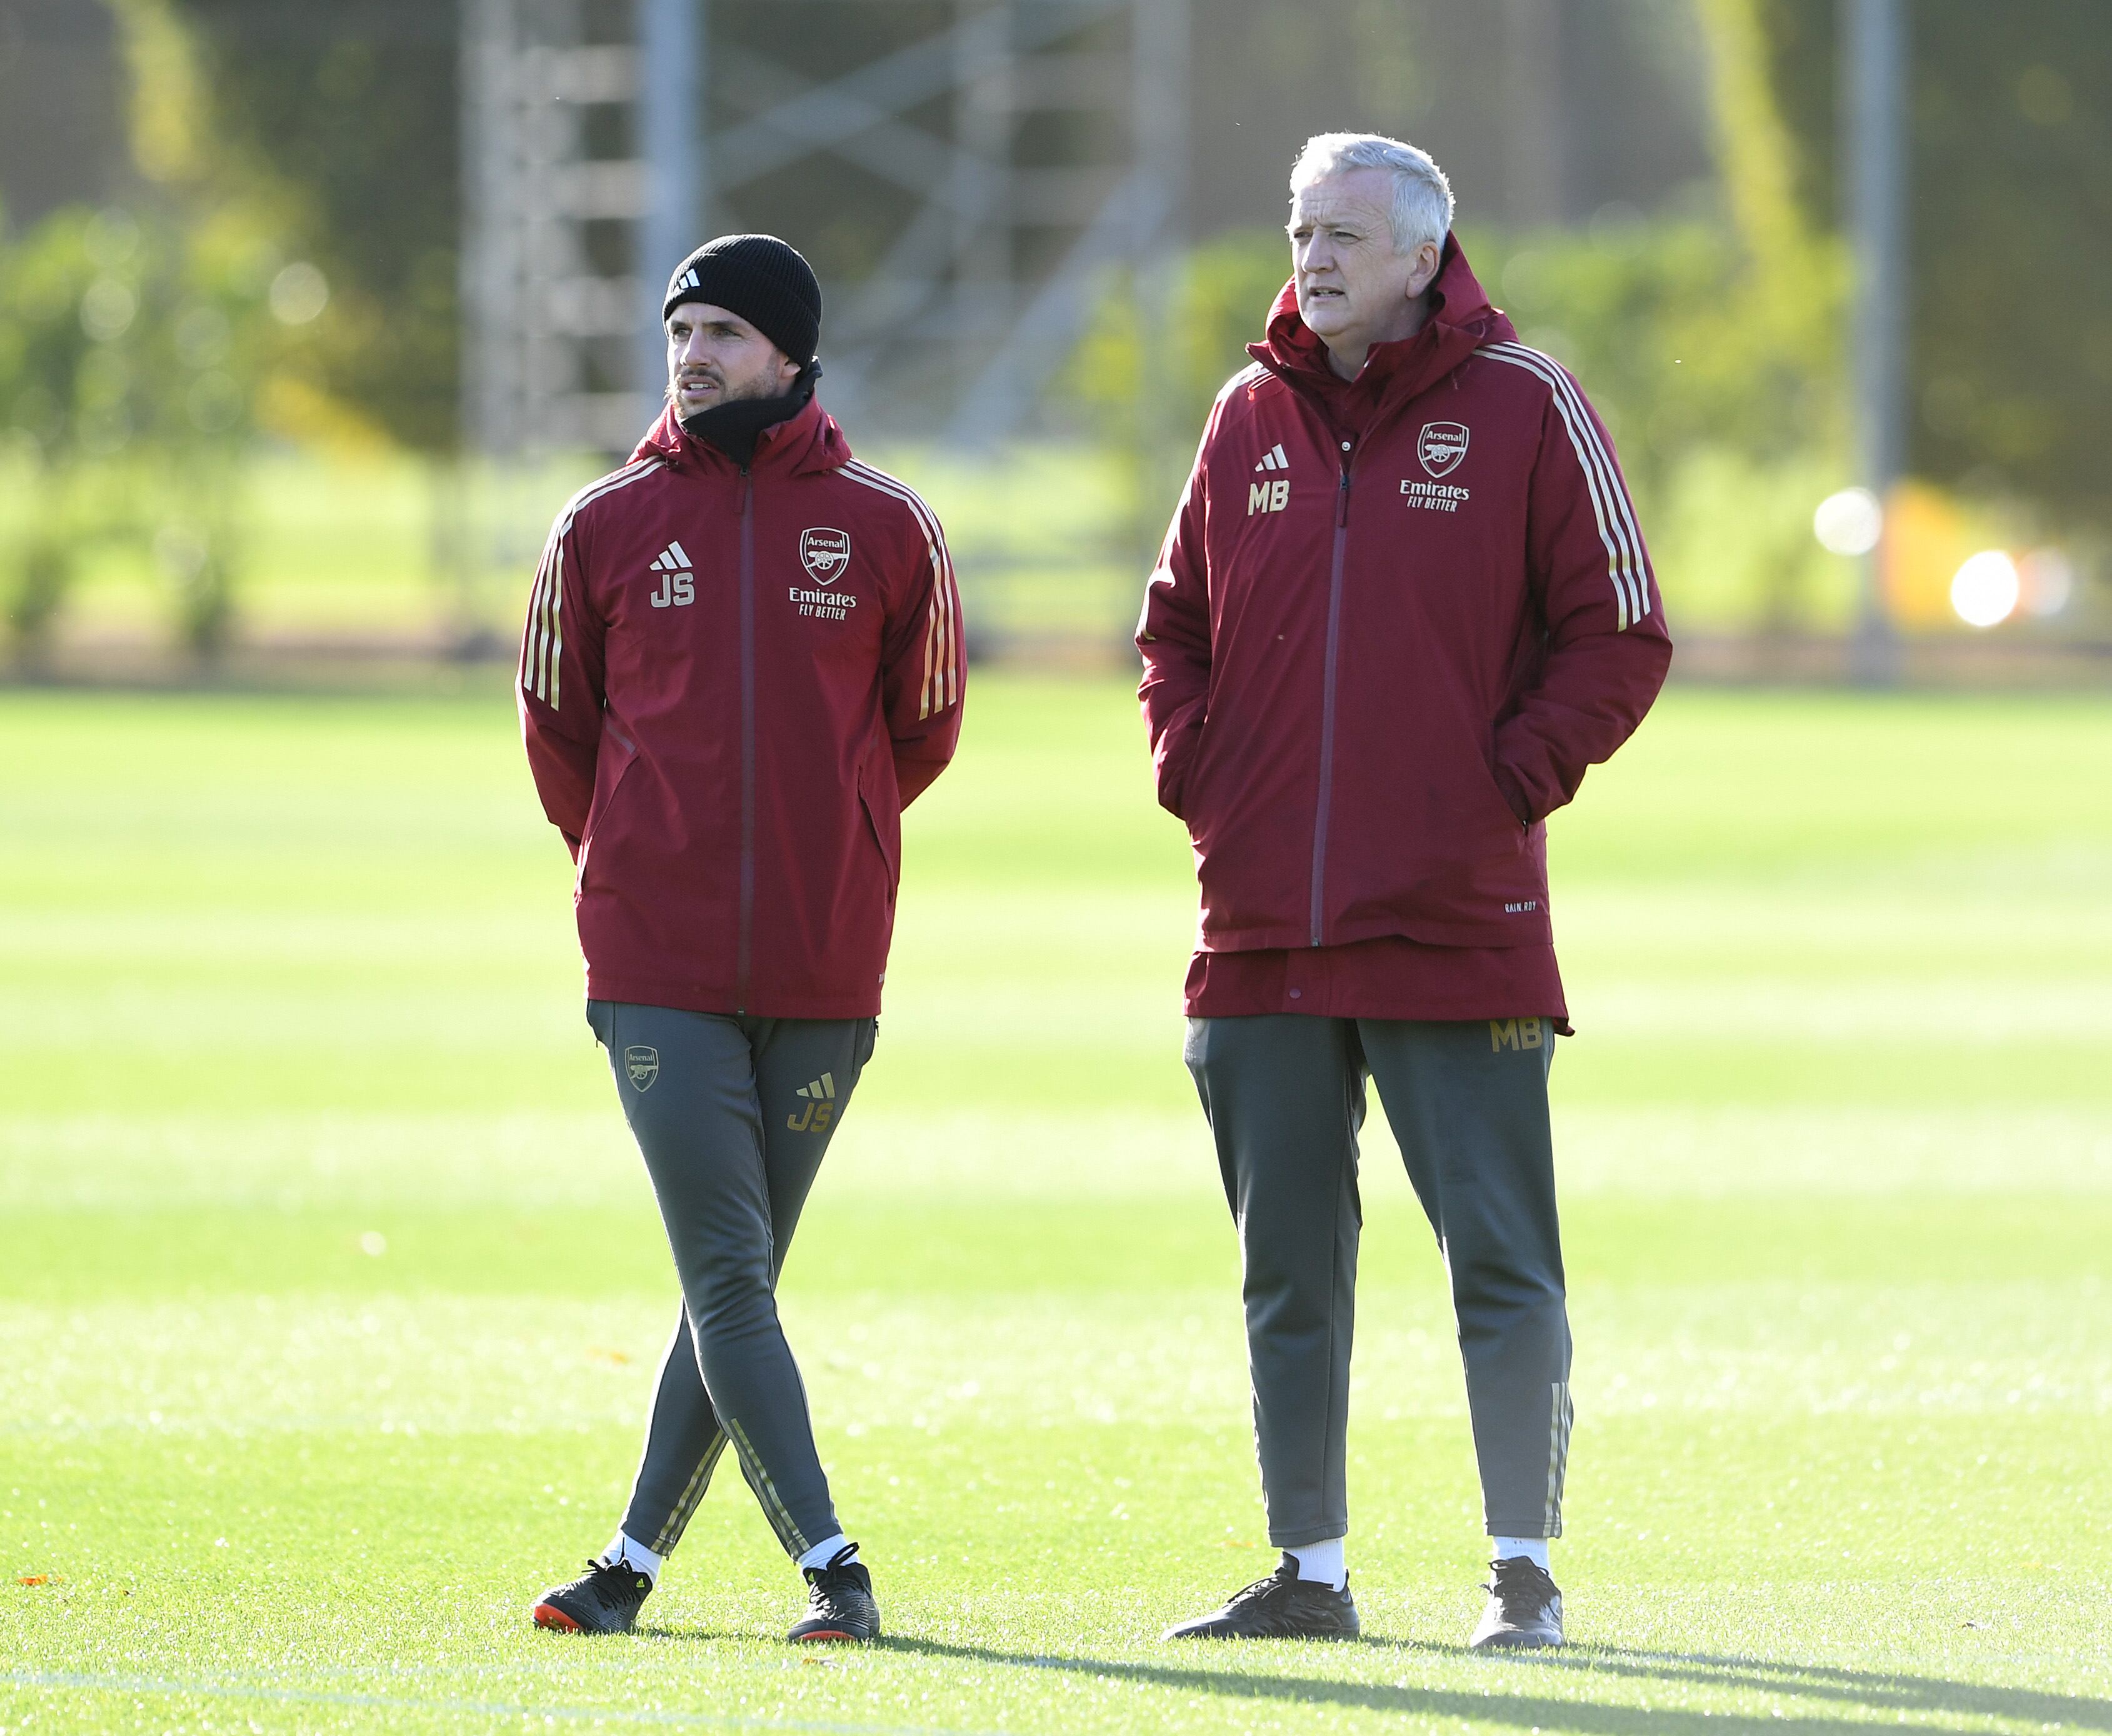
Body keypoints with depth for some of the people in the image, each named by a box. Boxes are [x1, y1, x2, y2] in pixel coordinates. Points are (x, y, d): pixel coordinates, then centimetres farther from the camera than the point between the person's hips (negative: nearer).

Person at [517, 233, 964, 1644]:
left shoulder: (884, 529, 2)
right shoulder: (607, 526, 4)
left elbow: (923, 727, 13)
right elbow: (560, 723, 15)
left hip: (824, 970, 1)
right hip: (656, 968, 0)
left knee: (738, 1276, 6)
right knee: (728, 1275, -9)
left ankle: (642, 1553, 17)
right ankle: (828, 1565, -10)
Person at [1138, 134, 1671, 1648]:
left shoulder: (1524, 409, -2)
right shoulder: (1252, 418, 11)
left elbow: (1620, 636, 0)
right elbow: (1178, 621, 22)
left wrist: (1511, 782, -8)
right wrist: (1192, 769, 7)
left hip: (1456, 924, -5)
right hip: (1262, 926, 5)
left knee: (1501, 1259, -3)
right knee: (1288, 1267, 9)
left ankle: (1525, 1568, 3)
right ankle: (1310, 1571, 16)